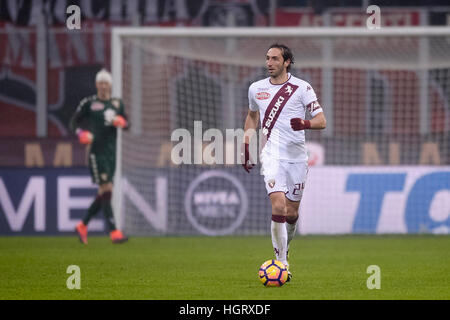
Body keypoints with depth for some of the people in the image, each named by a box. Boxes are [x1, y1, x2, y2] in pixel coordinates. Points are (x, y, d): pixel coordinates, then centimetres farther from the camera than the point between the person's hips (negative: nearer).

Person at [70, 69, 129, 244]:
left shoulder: (117, 103, 13)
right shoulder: (88, 103, -2)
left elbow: (126, 124, 18)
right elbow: (74, 121, 5)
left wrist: (122, 123, -5)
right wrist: (81, 133, -14)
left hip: (111, 152, 6)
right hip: (97, 152, -6)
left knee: (104, 195, 9)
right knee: (106, 190, -14)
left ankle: (82, 226, 24)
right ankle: (114, 233, -17)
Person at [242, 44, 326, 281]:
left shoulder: (302, 88, -1)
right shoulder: (256, 89, 7)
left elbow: (322, 121, -3)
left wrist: (305, 124, -24)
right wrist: (246, 145, 20)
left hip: (297, 157, 0)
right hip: (271, 156, 0)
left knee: (292, 213, 7)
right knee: (279, 206, -19)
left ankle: (284, 248, 36)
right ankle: (282, 263, -16)